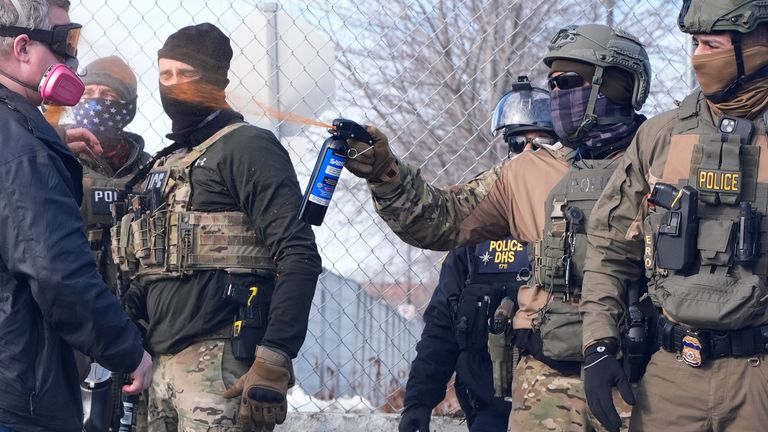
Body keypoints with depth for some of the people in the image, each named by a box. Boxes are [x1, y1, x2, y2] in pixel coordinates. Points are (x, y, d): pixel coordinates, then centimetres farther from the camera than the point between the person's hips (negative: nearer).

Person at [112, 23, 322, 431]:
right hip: (163, 366, 8)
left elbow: (298, 256, -13)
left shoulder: (245, 147, -3)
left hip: (220, 368, -8)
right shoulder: (163, 164, 22)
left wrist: (273, 362, -21)